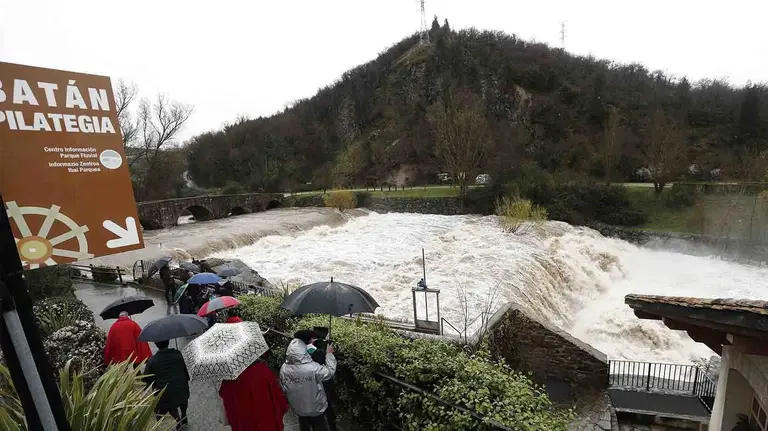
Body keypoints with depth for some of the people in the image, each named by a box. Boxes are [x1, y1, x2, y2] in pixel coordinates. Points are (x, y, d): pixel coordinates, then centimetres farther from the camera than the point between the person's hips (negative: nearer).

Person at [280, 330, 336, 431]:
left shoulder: (284, 368, -23)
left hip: (298, 408, 4)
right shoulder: (313, 368, -37)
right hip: (316, 408, -4)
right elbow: (330, 371, -20)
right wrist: (329, 354, -6)